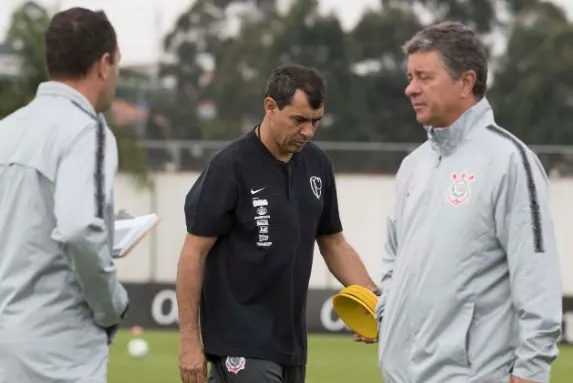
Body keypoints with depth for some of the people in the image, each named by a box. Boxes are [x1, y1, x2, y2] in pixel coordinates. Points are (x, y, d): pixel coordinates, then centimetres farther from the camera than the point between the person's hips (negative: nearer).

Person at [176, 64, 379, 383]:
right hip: (242, 346, -6)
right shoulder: (231, 167, -12)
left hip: (290, 341, 6)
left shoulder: (318, 165, 6)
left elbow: (334, 243, 16)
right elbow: (194, 254, -10)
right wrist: (190, 340, -13)